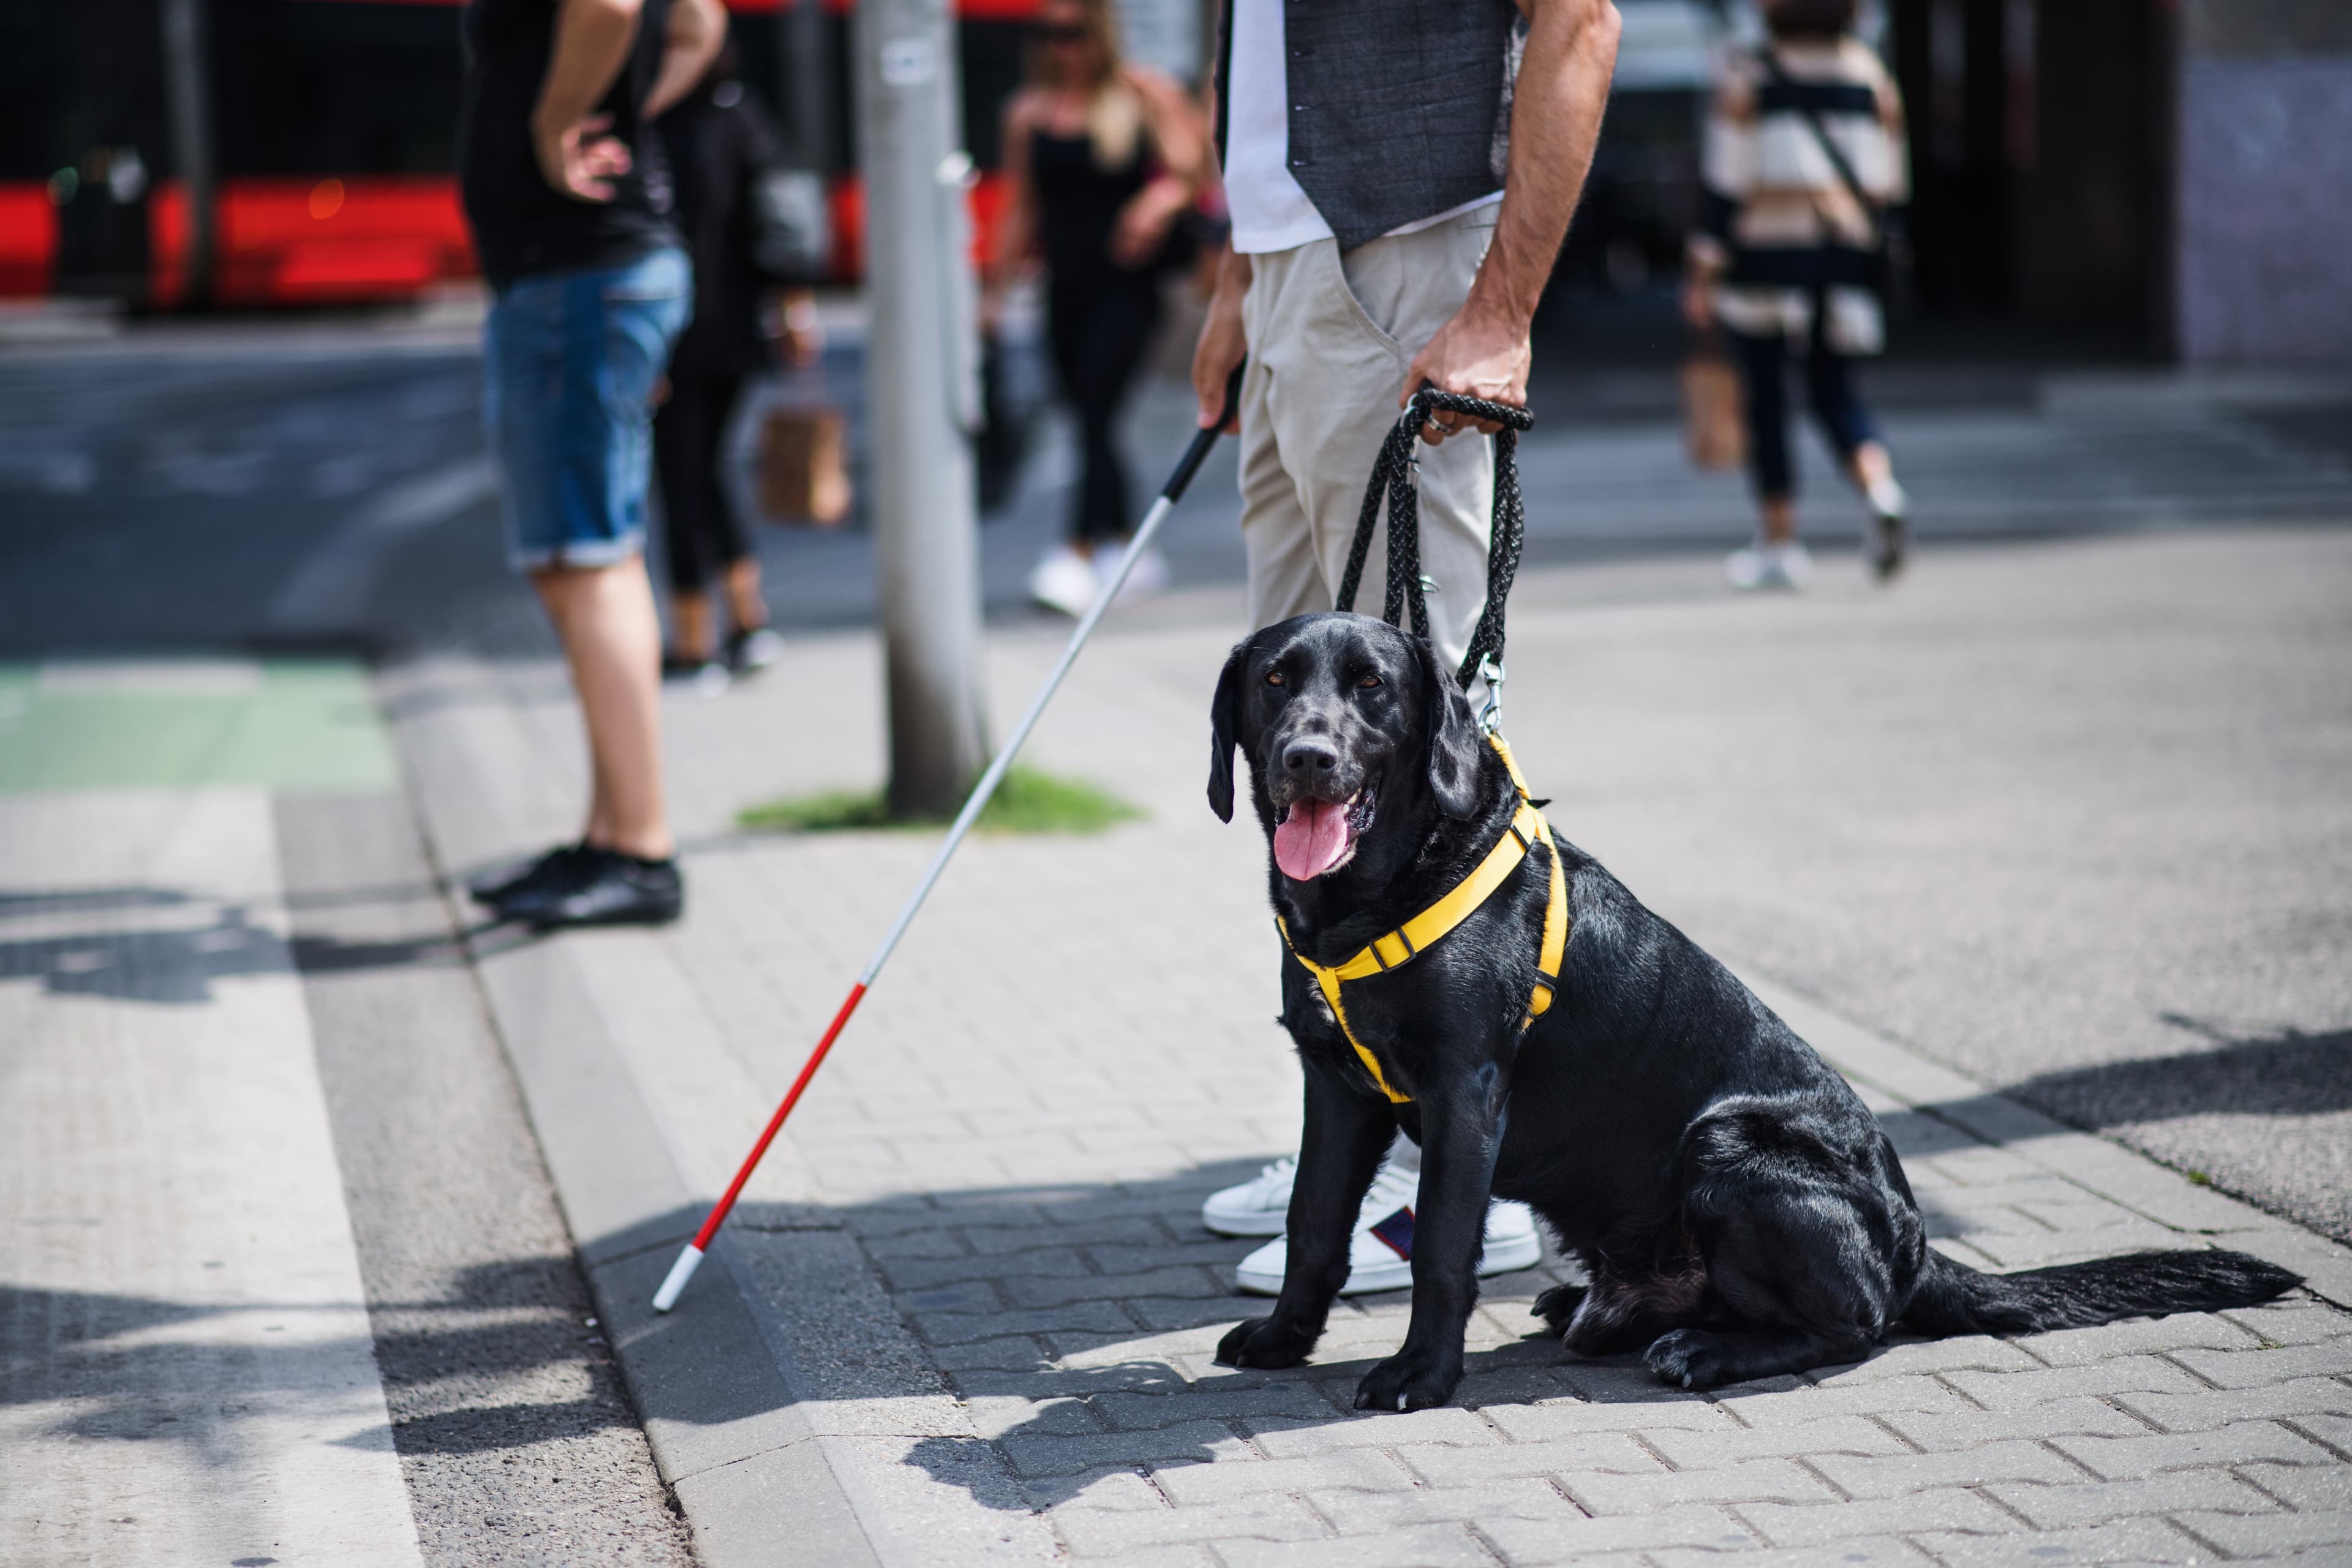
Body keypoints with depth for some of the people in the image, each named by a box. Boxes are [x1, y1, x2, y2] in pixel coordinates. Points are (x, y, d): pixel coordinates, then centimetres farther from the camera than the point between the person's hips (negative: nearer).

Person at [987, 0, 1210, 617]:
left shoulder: (1146, 95, 0)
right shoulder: (1028, 112, 10)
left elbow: (1189, 168, 1)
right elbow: (1021, 211, 15)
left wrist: (1163, 199, -20)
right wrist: (996, 288, 12)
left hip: (1127, 283, -5)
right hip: (1067, 283, 5)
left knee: (1098, 410, -15)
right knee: (1089, 419, 8)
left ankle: (1079, 555, -21)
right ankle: (1127, 547, 22)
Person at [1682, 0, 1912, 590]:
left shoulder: (1745, 78, -6)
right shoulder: (1870, 75, 5)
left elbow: (1727, 183, -9)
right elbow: (1891, 181, 7)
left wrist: (1703, 271, -5)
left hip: (1764, 252, -3)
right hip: (1848, 250, 4)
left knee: (1765, 394, 7)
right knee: (1834, 390, 13)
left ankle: (1780, 543, 8)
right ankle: (1881, 490, -14)